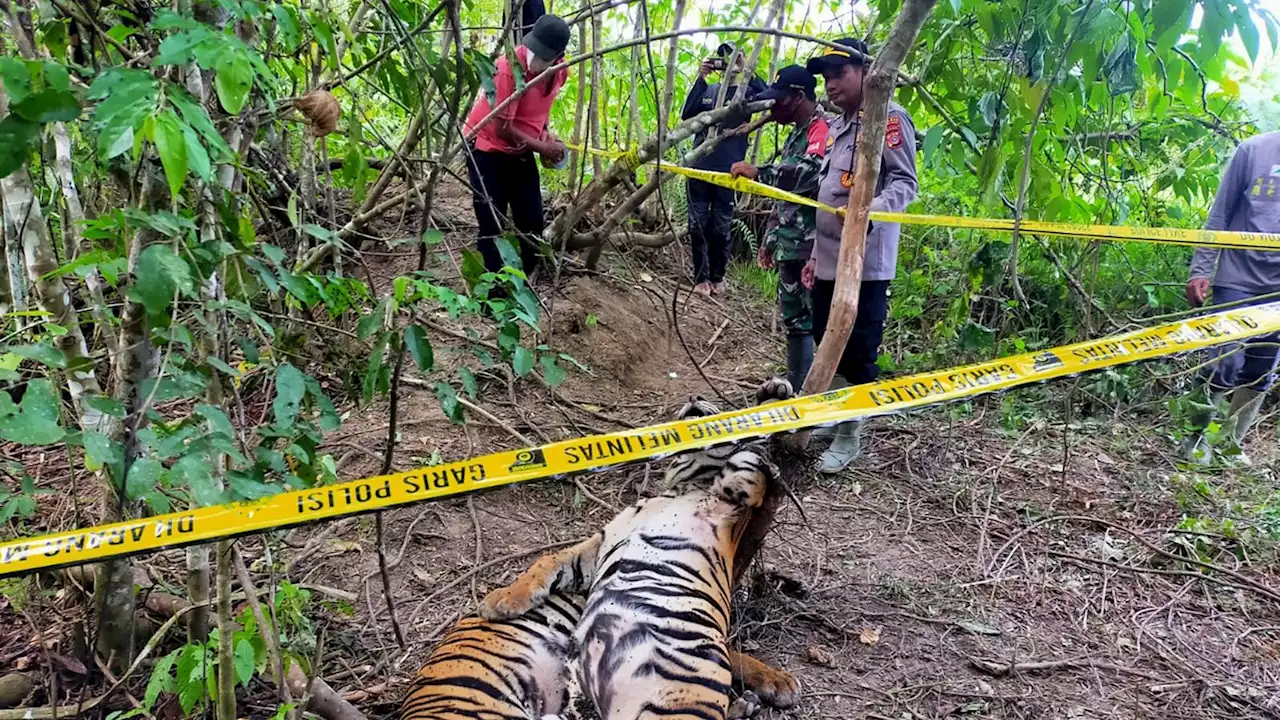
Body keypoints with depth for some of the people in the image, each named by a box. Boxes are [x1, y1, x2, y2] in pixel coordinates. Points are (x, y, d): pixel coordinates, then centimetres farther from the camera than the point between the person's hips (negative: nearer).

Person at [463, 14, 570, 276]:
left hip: (521, 151, 6)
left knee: (533, 223, 7)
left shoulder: (560, 70, -7)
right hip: (488, 149, -6)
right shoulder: (509, 68, -28)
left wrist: (544, 132, -1)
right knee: (492, 227, -7)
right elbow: (502, 129, -25)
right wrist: (543, 148, -16)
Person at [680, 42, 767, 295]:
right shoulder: (708, 90, 13)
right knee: (698, 226, 3)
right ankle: (701, 277, 13)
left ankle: (717, 276, 19)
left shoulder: (746, 93, 5)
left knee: (720, 229, 2)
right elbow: (686, 115, -1)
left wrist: (746, 70, -21)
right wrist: (700, 78, -7)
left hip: (727, 171, -3)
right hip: (699, 167, 3)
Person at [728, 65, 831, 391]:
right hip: (791, 247, 10)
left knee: (806, 321, -8)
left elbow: (810, 172, -30)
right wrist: (770, 239, 25)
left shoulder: (822, 128, -11)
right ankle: (795, 388, 24)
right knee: (793, 318, 15)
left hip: (809, 248, -10)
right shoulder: (798, 133, 21)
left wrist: (759, 172, -29)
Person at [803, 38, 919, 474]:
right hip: (829, 262, 9)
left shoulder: (888, 117, -4)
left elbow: (905, 182, -13)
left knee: (858, 354, -4)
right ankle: (828, 420, 25)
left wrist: (871, 210, -32)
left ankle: (848, 437, 6)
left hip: (865, 262, -8)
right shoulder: (837, 127, 22)